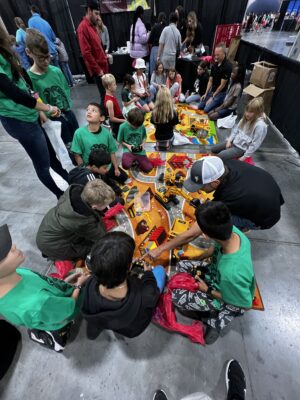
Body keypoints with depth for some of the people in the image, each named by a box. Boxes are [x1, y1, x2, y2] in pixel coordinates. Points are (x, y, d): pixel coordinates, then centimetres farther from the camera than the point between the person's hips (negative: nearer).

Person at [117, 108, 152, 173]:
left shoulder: (142, 126, -4)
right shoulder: (123, 127, -11)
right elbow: (120, 140, 0)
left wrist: (143, 143, -7)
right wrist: (127, 145, -16)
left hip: (140, 151, 3)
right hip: (128, 150, -2)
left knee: (148, 168, -11)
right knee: (126, 165, -34)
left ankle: (136, 160, 18)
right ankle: (132, 160, 4)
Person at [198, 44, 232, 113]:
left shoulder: (227, 66, -16)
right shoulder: (215, 64, 7)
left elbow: (222, 84, -17)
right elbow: (210, 81, 9)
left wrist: (213, 97, -16)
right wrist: (206, 94, 0)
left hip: (220, 92, -8)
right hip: (211, 90, 8)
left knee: (206, 109, -21)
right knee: (200, 107, 5)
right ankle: (219, 103, 16)